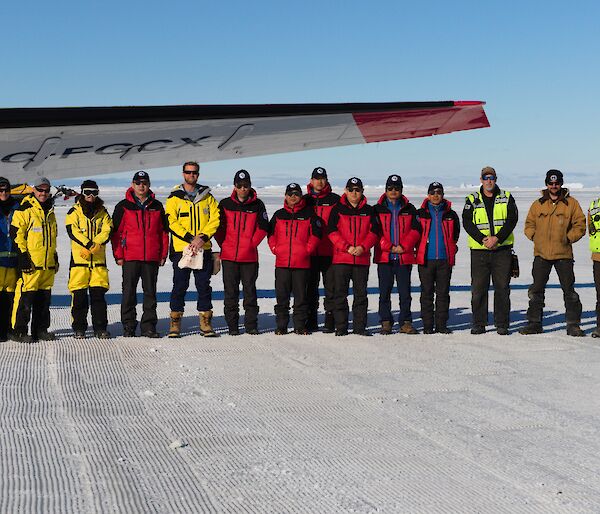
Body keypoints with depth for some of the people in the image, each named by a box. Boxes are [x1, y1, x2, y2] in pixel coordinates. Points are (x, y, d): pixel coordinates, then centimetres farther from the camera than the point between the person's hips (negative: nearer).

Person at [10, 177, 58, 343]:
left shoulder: (50, 212, 19)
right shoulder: (25, 209, -5)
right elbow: (16, 233, -10)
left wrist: (55, 256, 24)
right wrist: (23, 255, -14)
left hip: (48, 263, 7)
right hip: (30, 262, -7)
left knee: (44, 297, 10)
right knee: (25, 296, -9)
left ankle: (41, 329, 18)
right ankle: (19, 331, -4)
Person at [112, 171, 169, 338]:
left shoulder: (157, 206, 11)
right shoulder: (124, 206, 3)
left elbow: (163, 231, 13)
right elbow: (116, 231, 2)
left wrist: (163, 254, 7)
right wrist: (118, 255, -4)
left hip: (152, 257, 2)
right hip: (130, 257, -2)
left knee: (150, 292, 5)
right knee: (129, 292, 1)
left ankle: (148, 326, 11)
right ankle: (128, 327, 8)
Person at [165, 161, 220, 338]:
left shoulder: (207, 196, 11)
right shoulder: (174, 198, 3)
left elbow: (215, 219, 3)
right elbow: (172, 222, -6)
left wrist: (202, 237, -13)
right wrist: (191, 239, -15)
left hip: (203, 249, 2)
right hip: (181, 249, -2)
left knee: (204, 287, 3)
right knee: (179, 287, 0)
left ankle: (205, 323, 10)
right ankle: (175, 323, 7)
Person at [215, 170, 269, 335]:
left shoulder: (257, 205, 2)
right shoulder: (225, 204, 3)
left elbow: (263, 228, 5)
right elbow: (217, 226, 8)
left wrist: (252, 243, -1)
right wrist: (224, 244, 2)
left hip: (250, 256, 0)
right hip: (229, 256, 0)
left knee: (250, 291, 4)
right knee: (230, 292, 3)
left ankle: (251, 325, 11)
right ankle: (232, 326, 9)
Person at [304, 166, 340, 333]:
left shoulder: (335, 200, 4)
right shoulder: (304, 200, 11)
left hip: (330, 252, -2)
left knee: (331, 287, -2)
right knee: (310, 286, 7)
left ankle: (330, 320, 3)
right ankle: (311, 320, 13)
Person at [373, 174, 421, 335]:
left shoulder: (409, 209, 10)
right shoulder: (378, 209, 7)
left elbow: (415, 230, 3)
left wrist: (404, 246, -10)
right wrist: (389, 247, -11)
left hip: (405, 257, 1)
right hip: (384, 257, 0)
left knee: (405, 292, 1)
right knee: (384, 292, 2)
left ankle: (405, 323, 7)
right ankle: (386, 322, 9)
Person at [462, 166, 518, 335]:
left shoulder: (507, 198, 7)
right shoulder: (472, 200, 7)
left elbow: (512, 220, -3)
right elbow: (467, 223, -2)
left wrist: (497, 238, -16)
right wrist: (483, 239, -15)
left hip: (502, 249, 0)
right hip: (479, 250, 0)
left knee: (502, 287, 1)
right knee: (478, 288, 2)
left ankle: (502, 324, 8)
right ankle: (478, 323, 10)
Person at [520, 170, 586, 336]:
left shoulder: (571, 203, 2)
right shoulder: (538, 204, 8)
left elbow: (580, 225, 4)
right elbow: (529, 225, 16)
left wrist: (568, 238, -6)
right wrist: (535, 238, 1)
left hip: (563, 254, -2)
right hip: (541, 254, 2)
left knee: (569, 290, 1)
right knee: (536, 290, 5)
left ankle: (573, 325, 8)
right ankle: (534, 323, 13)